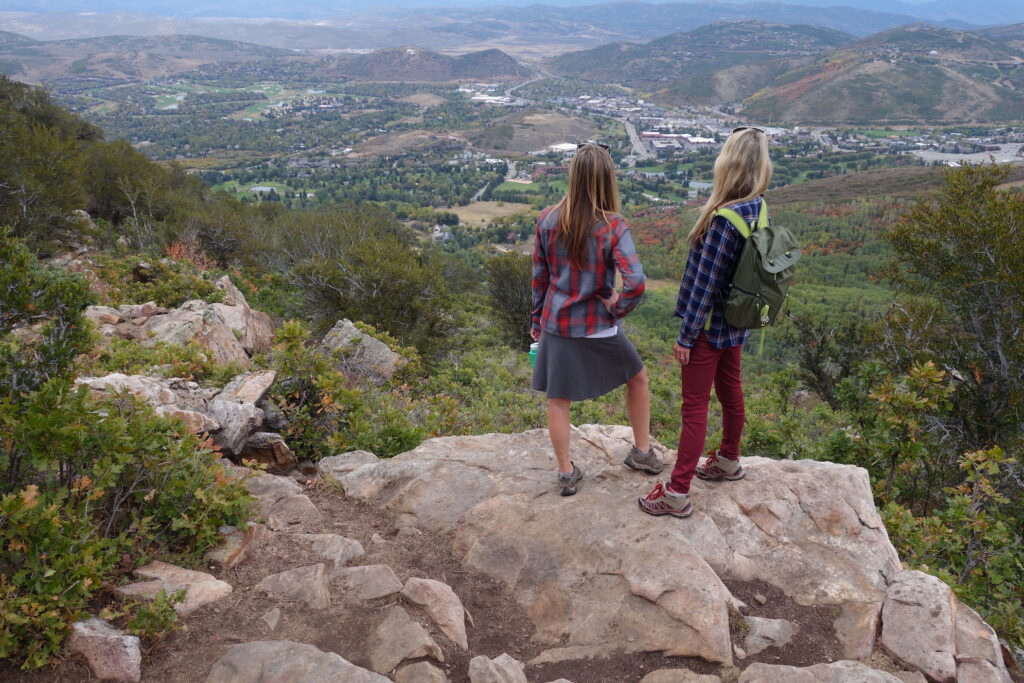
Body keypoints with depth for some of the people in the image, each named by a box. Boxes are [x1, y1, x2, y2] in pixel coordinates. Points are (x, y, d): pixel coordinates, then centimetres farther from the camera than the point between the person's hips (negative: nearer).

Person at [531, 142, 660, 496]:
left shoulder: (547, 219, -7)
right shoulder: (612, 227, -17)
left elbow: (540, 276, 3)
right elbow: (635, 283, -27)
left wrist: (537, 319, 14)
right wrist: (618, 308, -7)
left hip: (556, 324, 3)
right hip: (598, 328, -2)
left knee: (558, 400, 15)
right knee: (638, 377, 23)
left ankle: (567, 473, 23)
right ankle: (641, 452, 35)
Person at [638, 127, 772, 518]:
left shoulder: (724, 218, -27)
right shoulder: (758, 209, -1)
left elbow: (706, 283, -23)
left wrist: (686, 336, -14)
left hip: (710, 324, -8)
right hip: (736, 323, 8)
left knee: (695, 406, 0)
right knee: (730, 389, 24)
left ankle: (677, 493, 10)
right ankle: (728, 460, 45)